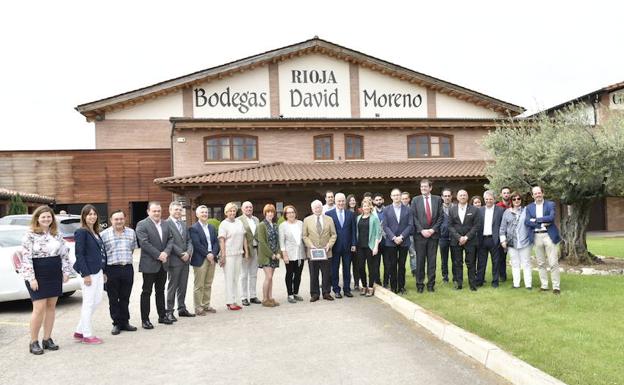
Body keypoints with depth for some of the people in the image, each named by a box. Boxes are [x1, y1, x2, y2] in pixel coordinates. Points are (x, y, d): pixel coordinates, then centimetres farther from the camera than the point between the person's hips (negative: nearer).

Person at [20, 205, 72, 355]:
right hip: (38, 276, -5)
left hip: (54, 275, 5)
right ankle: (33, 342, 5)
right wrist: (31, 278, -16)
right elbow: (26, 257, -11)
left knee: (51, 306, 8)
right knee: (39, 308, -7)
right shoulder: (30, 235, -6)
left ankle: (47, 339, 18)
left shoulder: (56, 234, 10)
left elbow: (65, 253, 13)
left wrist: (66, 271, 6)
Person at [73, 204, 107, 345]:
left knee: (97, 301, 13)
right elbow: (79, 254, -15)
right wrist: (86, 274, -19)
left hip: (98, 271, 9)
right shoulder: (81, 232, -10)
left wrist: (103, 272, 15)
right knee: (89, 304, 0)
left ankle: (79, 331, 24)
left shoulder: (95, 232, 14)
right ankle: (87, 335, 12)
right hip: (89, 272, -9)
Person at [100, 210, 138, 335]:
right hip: (111, 269, -3)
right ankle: (116, 324, 15)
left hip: (128, 269, 3)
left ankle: (125, 322, 21)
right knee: (113, 299, 5)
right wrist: (103, 271, -2)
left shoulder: (131, 232, 8)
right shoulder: (104, 234, -3)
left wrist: (126, 259, 12)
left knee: (125, 298, 10)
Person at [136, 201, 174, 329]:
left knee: (160, 291, 15)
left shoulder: (165, 224, 10)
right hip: (149, 264, -6)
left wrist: (166, 252, -11)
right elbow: (144, 243, -16)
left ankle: (162, 316, 24)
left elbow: (170, 239, 6)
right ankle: (145, 320, 9)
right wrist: (158, 255, -17)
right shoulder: (142, 225, -8)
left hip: (163, 264, 6)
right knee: (146, 292, 2)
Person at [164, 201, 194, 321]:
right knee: (172, 286, 0)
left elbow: (189, 240, 13)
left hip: (185, 259, 7)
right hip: (174, 260, -7)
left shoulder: (183, 224, 15)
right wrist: (181, 254, -15)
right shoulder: (166, 224, -8)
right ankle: (169, 311, 8)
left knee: (183, 286, 12)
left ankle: (182, 309, 21)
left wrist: (188, 252, -5)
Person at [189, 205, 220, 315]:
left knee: (208, 285, 11)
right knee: (199, 285, 1)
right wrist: (207, 254, -15)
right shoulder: (193, 228, -6)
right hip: (200, 260, -6)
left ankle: (206, 305, 20)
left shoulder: (212, 227, 15)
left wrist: (213, 254, -7)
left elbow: (216, 242, 9)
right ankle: (198, 308, 7)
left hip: (211, 258, 6)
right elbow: (197, 244, -14)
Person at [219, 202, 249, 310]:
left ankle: (233, 301, 14)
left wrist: (246, 251, 10)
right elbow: (221, 240, -8)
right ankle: (229, 302, 3)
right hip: (228, 255, -5)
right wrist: (223, 255, -14)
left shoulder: (239, 222, 12)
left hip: (238, 254, 5)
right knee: (229, 279, -2)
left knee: (236, 278, 8)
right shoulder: (223, 224, -4)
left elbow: (244, 238, 14)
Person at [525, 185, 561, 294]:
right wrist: (542, 224, -13)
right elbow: (527, 221, -3)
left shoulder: (550, 204, 3)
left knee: (553, 263, -3)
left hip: (549, 235, -3)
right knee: (540, 264, 8)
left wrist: (536, 220, -10)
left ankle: (556, 286, 3)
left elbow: (551, 217, -13)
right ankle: (544, 285, 15)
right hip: (537, 236, 3)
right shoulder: (529, 207, 10)